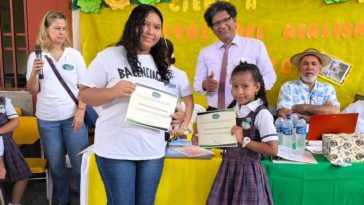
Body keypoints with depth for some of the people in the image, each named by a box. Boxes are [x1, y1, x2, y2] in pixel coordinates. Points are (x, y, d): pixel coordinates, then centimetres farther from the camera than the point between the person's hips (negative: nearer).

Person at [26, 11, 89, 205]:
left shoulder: (74, 55, 1)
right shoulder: (35, 56, 3)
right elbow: (32, 91, 3)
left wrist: (81, 111, -8)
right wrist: (34, 73, -15)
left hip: (72, 117, -1)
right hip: (47, 120, 1)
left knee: (80, 162, 3)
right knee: (55, 164, 12)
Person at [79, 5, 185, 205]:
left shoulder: (162, 64, 10)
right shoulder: (109, 56, -6)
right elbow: (84, 94, -6)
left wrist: (178, 114, -3)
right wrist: (112, 92, -23)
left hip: (153, 150, 5)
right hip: (116, 150, -5)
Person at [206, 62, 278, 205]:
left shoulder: (261, 114, -14)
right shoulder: (231, 108, 4)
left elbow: (273, 150, -18)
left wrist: (244, 140, -21)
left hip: (248, 170, -5)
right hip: (228, 167, 6)